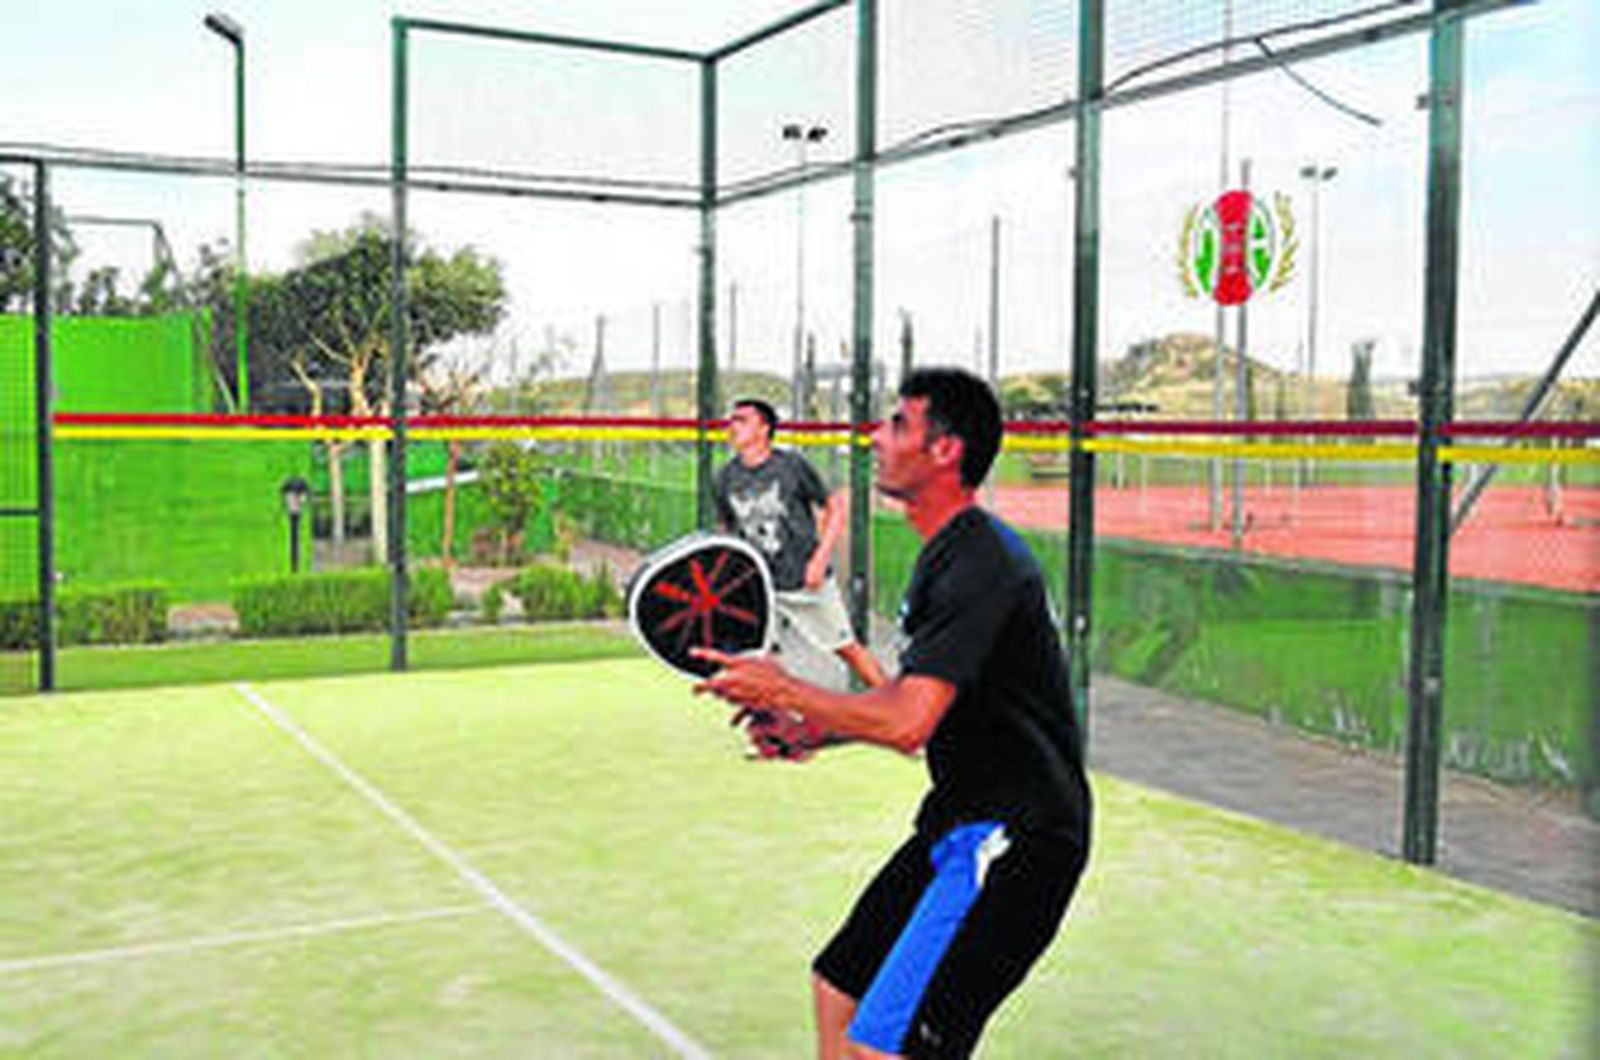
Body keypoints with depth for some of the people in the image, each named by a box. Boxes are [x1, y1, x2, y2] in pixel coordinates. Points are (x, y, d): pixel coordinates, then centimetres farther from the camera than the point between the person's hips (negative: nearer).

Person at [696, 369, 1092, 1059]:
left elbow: (908, 724, -29)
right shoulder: (945, 554, 11)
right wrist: (811, 728, 9)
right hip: (963, 823, 10)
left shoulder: (981, 565, -21)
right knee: (838, 988, 17)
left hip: (1013, 840, -10)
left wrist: (785, 692, -16)